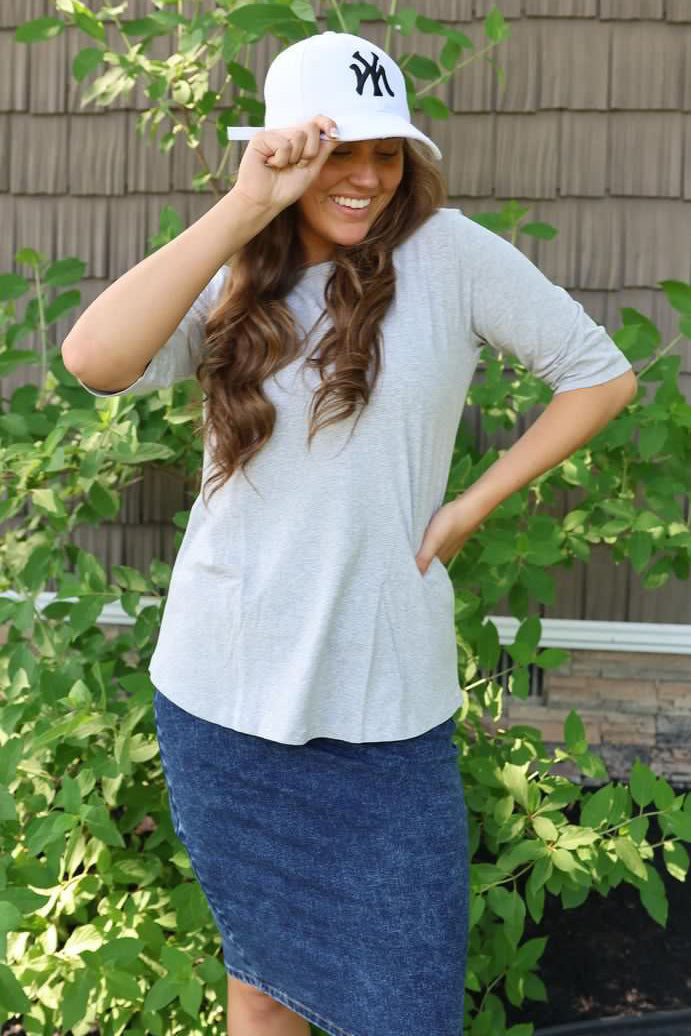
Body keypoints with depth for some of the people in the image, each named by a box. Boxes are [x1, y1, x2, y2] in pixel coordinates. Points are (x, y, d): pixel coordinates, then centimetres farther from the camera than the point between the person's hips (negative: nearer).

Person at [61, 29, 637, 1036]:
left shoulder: (448, 253, -4)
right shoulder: (232, 282, 2)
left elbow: (602, 376, 2)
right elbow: (94, 360, -17)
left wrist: (469, 507, -2)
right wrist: (246, 205, -19)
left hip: (385, 702, -2)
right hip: (221, 695, 3)